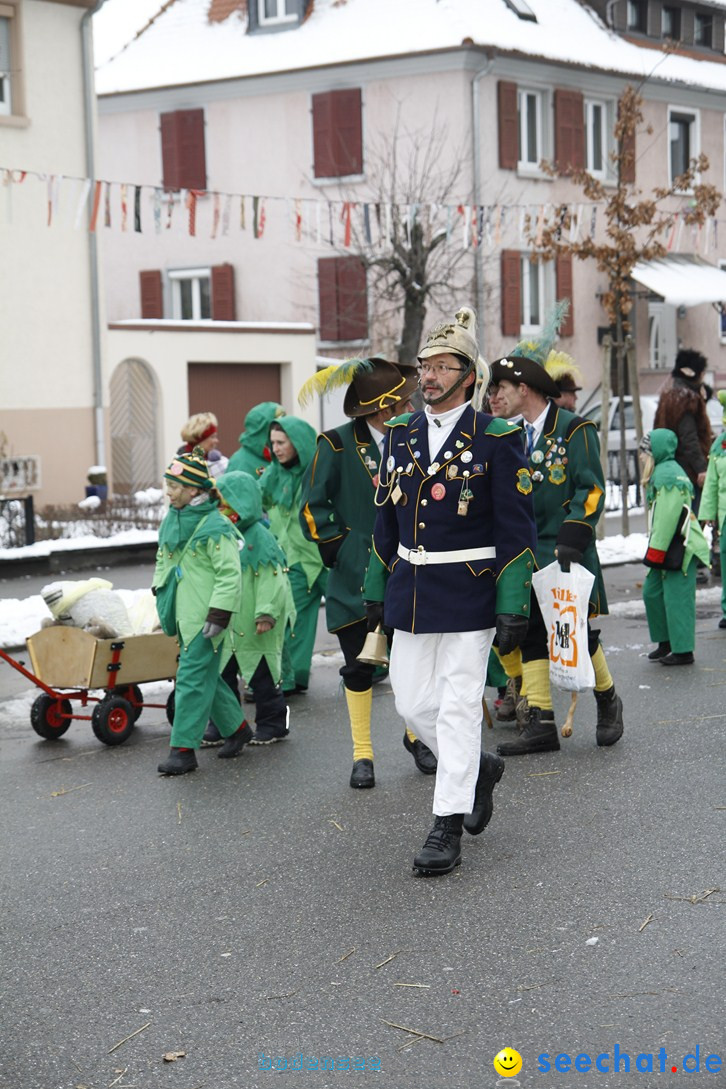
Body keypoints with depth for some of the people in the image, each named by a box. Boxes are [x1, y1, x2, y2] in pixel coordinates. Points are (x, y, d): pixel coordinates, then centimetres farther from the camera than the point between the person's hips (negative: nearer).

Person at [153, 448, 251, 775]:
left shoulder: (215, 527, -16)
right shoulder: (171, 520, 10)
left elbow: (230, 576, -17)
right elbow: (163, 561, 24)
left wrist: (218, 616, -20)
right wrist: (161, 599, 19)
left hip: (204, 618, -9)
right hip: (182, 614, 9)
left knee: (193, 679, -8)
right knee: (206, 677, 17)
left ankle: (183, 748, -4)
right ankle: (236, 727, 33)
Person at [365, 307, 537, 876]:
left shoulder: (497, 438, -9)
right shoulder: (401, 434, 7)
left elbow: (517, 530, -9)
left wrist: (514, 607, -13)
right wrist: (376, 590, 14)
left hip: (469, 595, -6)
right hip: (411, 594, 6)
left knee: (458, 706, -2)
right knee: (413, 703, 10)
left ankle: (448, 827, 6)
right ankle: (481, 767, 35)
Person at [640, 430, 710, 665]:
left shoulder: (668, 476, -17)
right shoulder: (660, 473, 17)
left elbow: (668, 516, -23)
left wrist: (656, 551, -20)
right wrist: (654, 551, 21)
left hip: (680, 546, -11)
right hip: (666, 548, 11)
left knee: (677, 599, -5)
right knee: (652, 592, 14)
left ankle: (683, 652, 1)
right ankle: (665, 641, 24)